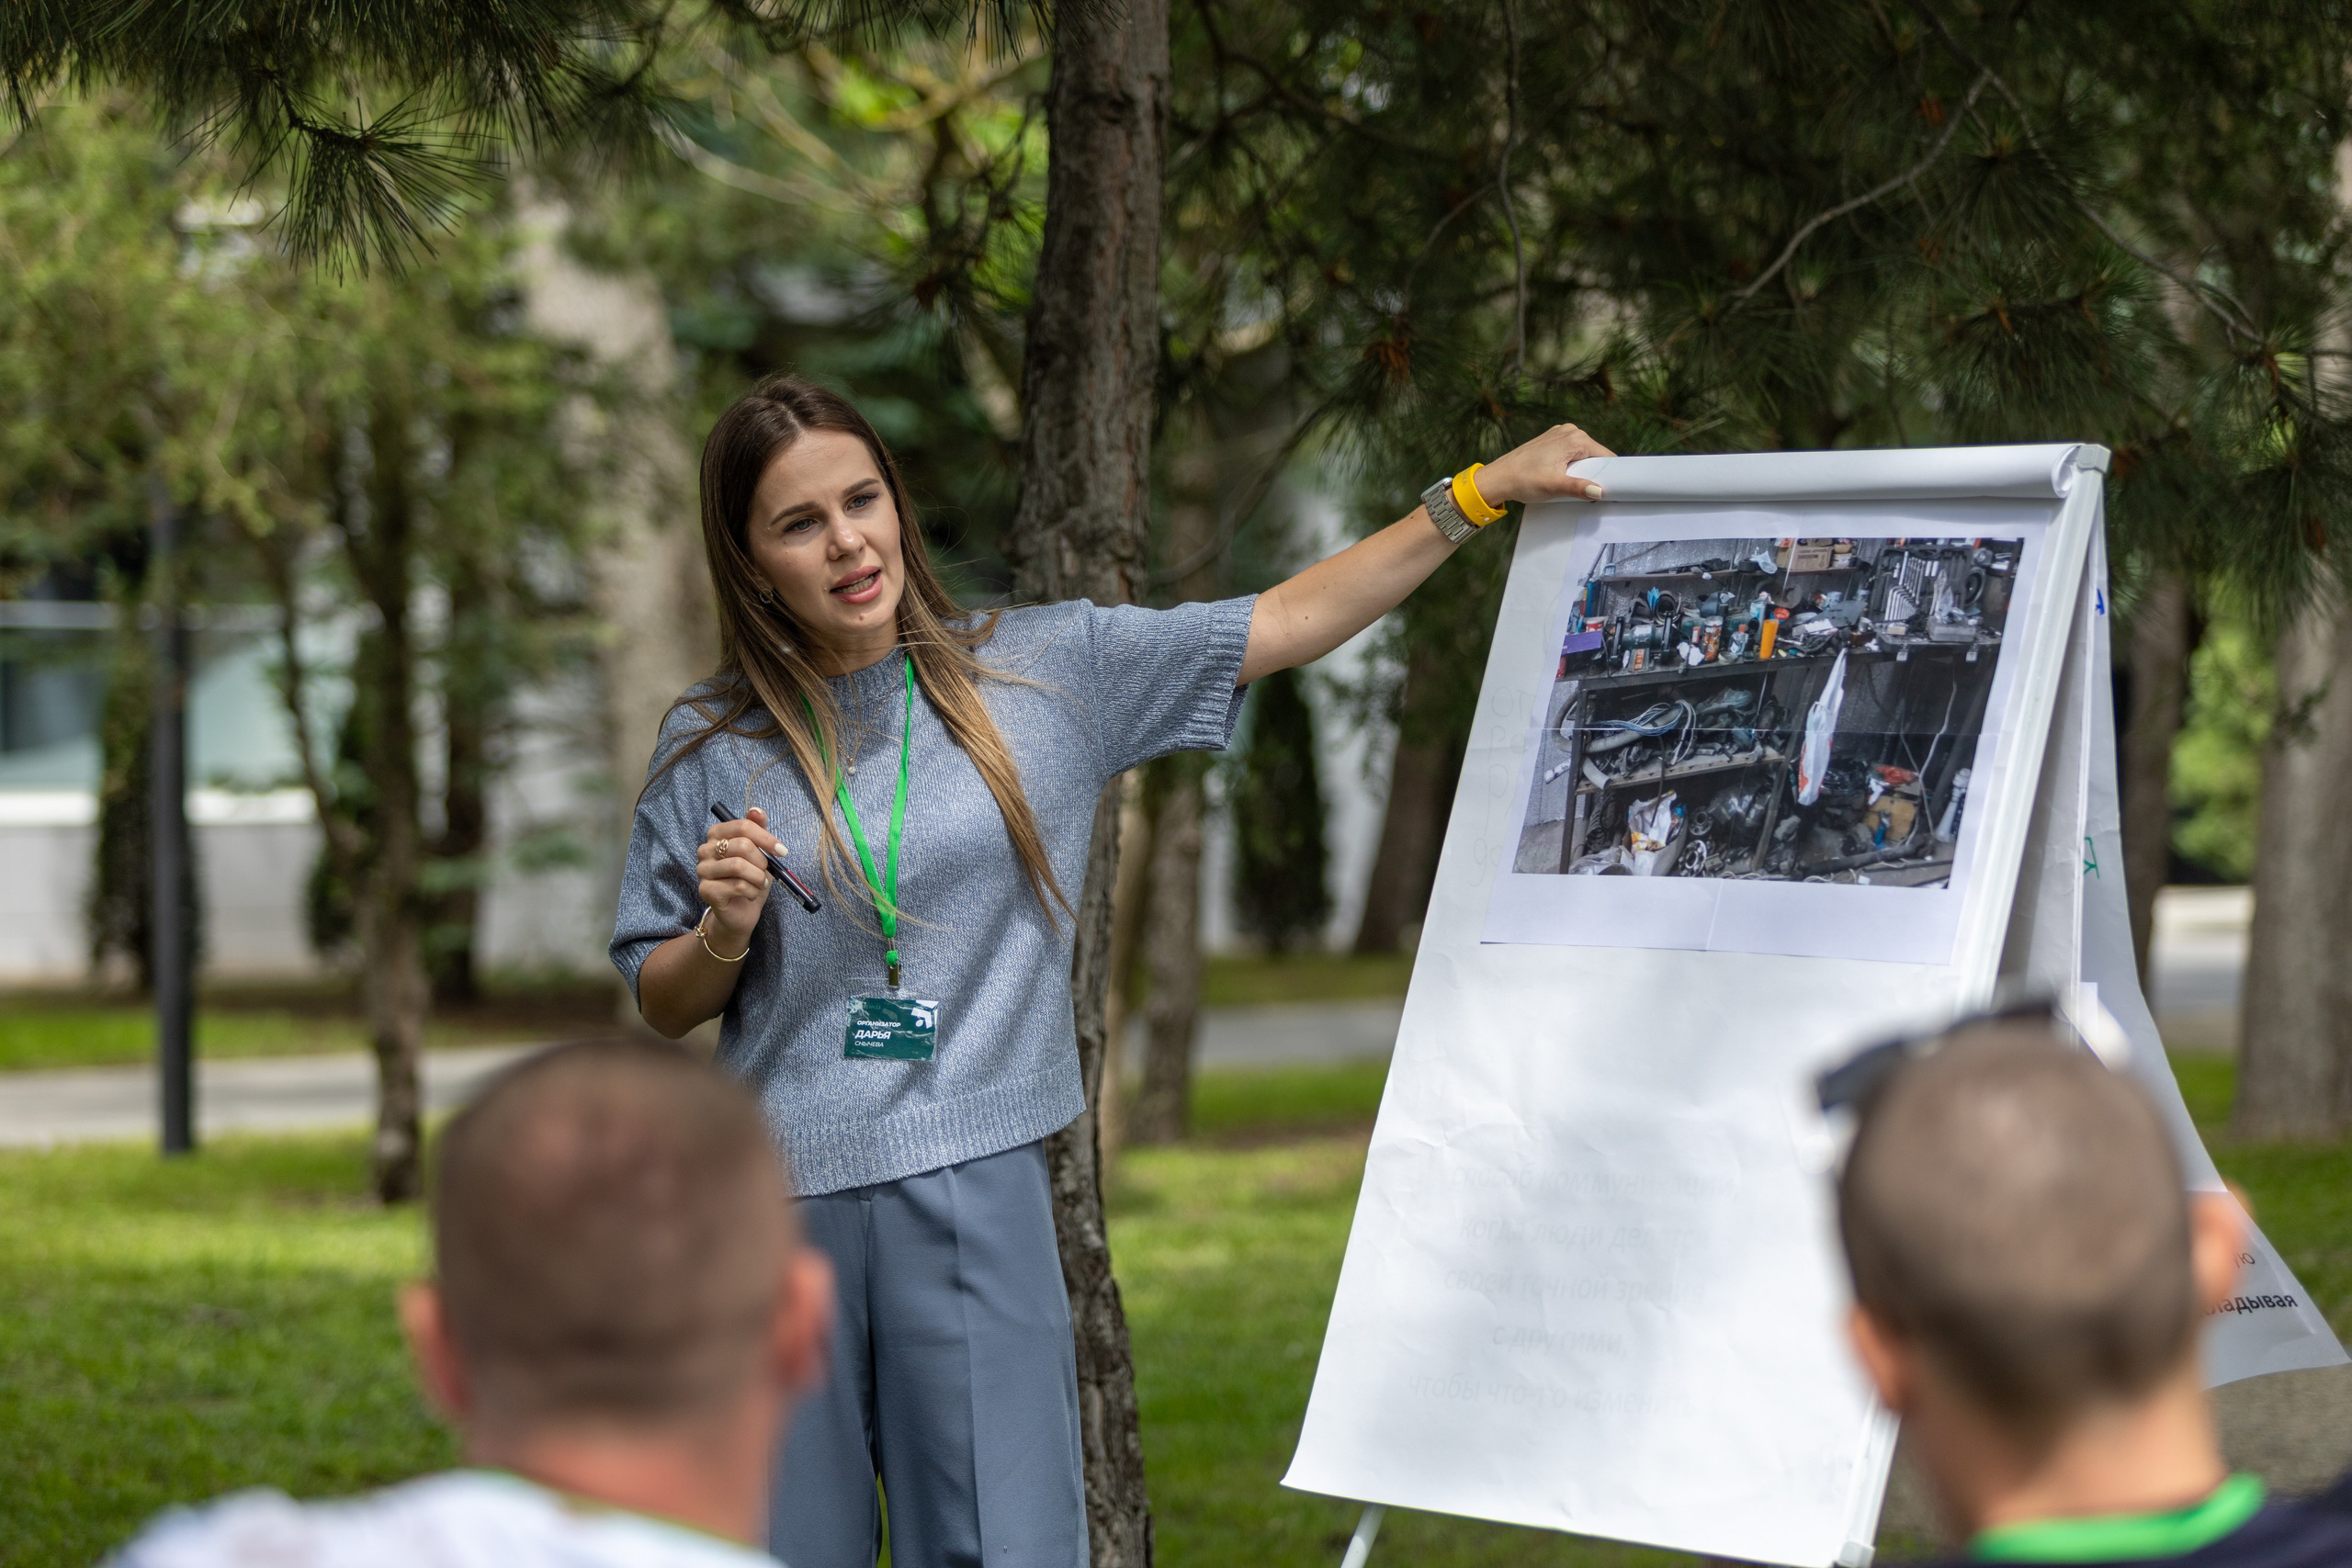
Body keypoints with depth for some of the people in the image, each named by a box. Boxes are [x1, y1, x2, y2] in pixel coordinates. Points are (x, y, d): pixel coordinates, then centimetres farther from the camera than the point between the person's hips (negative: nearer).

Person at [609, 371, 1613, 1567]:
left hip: (973, 1198, 0)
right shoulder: (709, 746, 5)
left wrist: (1481, 494, 8)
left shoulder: (1044, 672, 6)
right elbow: (661, 1007, 12)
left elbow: (1286, 624, 9)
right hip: (775, 1202, 0)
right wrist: (723, 935, -10)